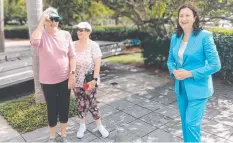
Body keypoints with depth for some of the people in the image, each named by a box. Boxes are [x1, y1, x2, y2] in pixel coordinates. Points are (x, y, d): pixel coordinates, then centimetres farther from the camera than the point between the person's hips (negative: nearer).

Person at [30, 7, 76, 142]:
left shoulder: (66, 34, -3)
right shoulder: (41, 35, -8)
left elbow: (72, 55, -1)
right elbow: (34, 42, -33)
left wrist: (72, 74, -8)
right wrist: (42, 21, -24)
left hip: (65, 79, 2)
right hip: (48, 81, -1)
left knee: (64, 107, 14)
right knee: (52, 108, 13)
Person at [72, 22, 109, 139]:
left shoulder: (93, 46, -9)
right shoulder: (73, 45, 3)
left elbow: (97, 64, -13)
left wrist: (94, 80, -20)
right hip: (77, 81, 4)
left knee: (91, 104, 3)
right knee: (80, 104, 12)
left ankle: (99, 126, 23)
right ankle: (82, 126, 30)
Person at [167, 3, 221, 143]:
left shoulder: (205, 36, -14)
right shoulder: (175, 37, 3)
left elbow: (215, 65, -15)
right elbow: (170, 60, 13)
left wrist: (190, 73, -20)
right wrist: (174, 71, -8)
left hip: (198, 88, -5)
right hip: (181, 87, 6)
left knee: (192, 123, -2)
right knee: (185, 122, 19)